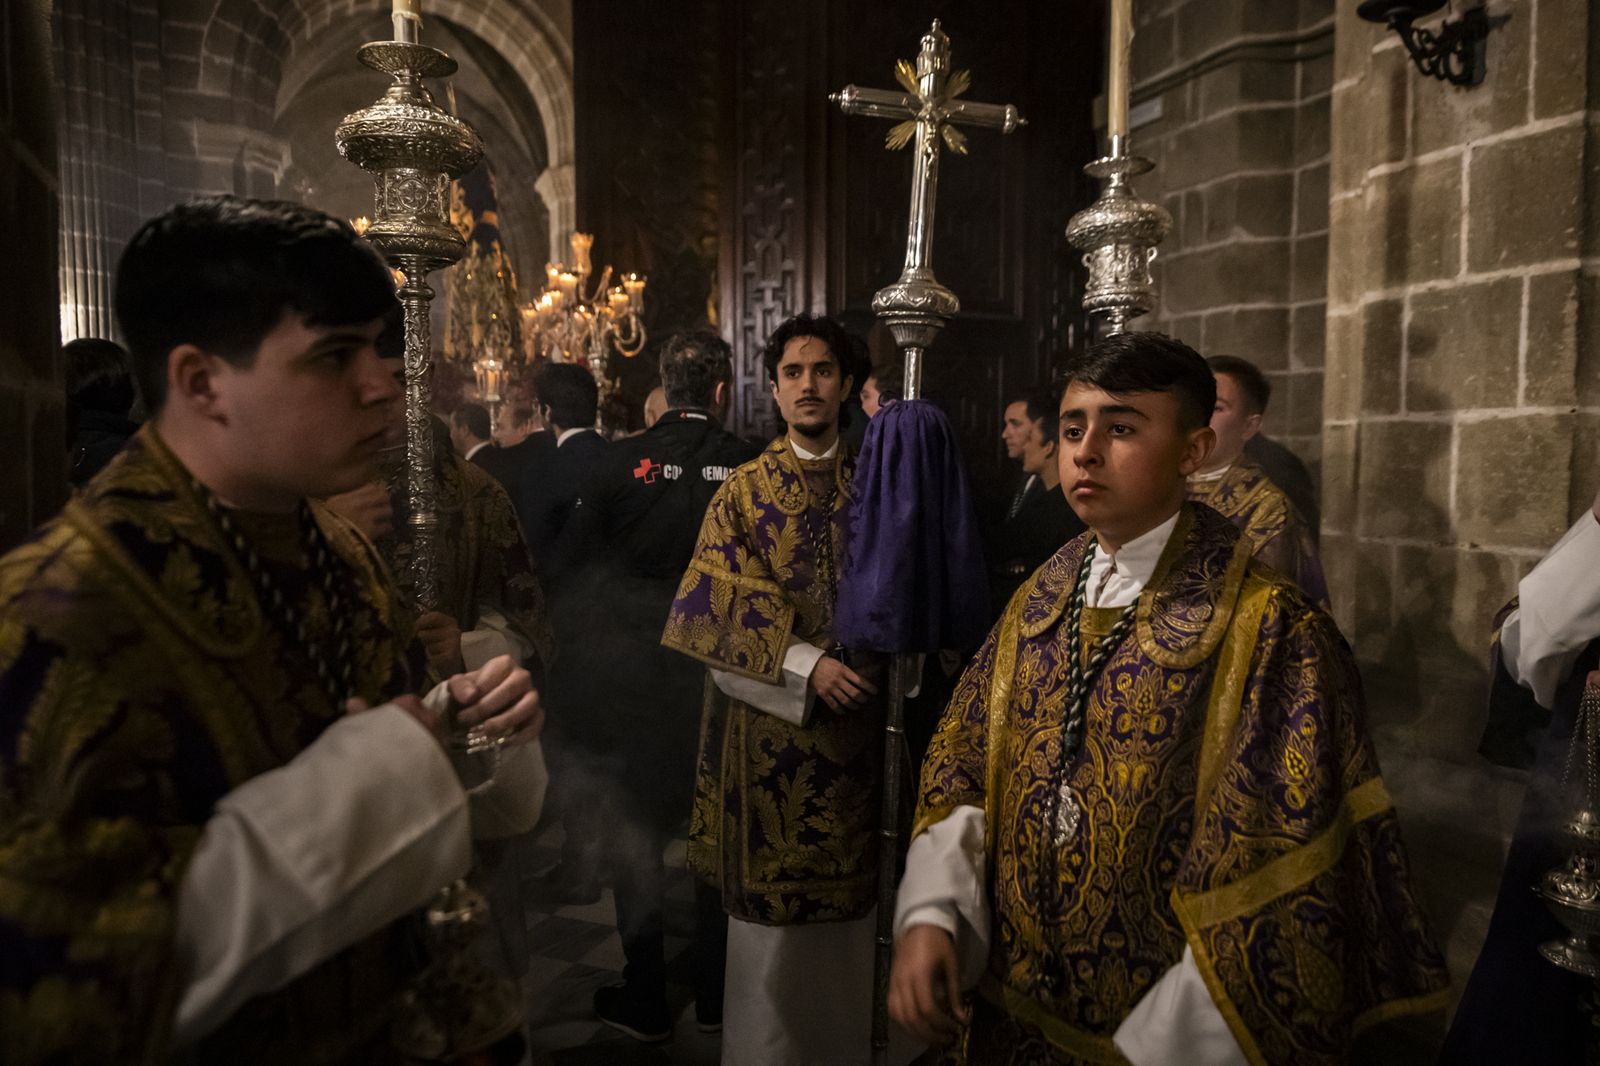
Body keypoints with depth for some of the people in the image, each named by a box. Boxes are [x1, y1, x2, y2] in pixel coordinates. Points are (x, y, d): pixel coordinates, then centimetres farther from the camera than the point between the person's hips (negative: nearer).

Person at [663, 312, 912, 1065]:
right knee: (772, 902, 5)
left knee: (846, 901, 11)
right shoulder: (743, 491, 0)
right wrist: (804, 661, -15)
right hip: (769, 720, -2)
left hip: (850, 719, 2)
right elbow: (724, 605, -6)